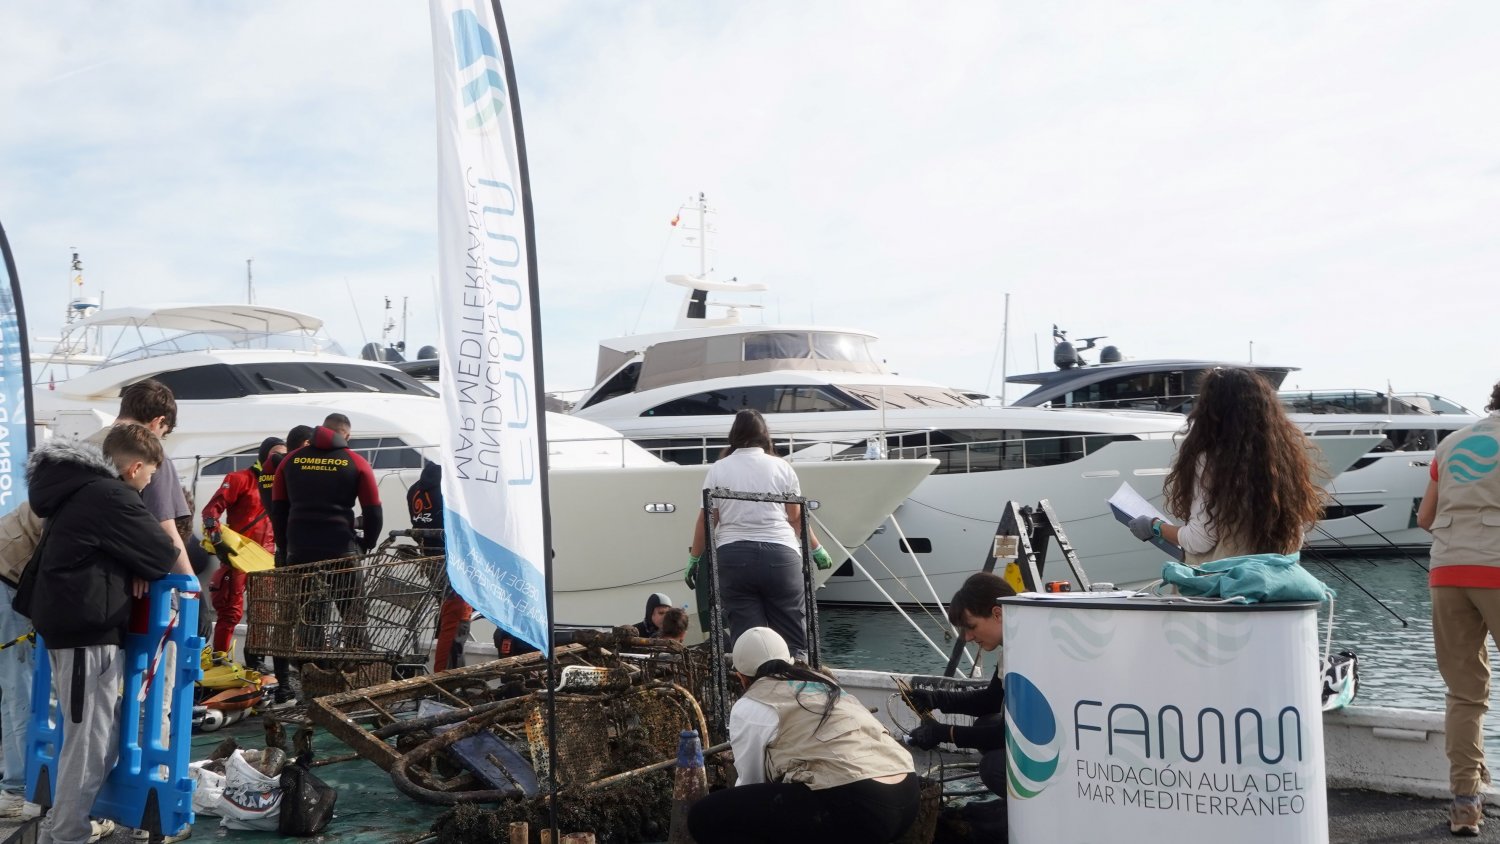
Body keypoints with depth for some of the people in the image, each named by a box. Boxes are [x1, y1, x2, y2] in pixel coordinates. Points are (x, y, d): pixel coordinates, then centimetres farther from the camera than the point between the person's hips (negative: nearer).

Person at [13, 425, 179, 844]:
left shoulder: (79, 489, 15)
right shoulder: (109, 496, -16)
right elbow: (163, 552, -12)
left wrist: (129, 566, 4)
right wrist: (140, 566, 11)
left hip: (69, 624, 10)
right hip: (87, 630, -10)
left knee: (91, 735, 18)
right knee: (92, 741, -4)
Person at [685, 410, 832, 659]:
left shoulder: (718, 469, 6)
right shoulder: (781, 467, 6)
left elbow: (706, 521, 4)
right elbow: (796, 518, 8)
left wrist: (694, 559, 14)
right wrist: (816, 549, 21)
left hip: (733, 556, 1)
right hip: (779, 554, 0)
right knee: (792, 638, 4)